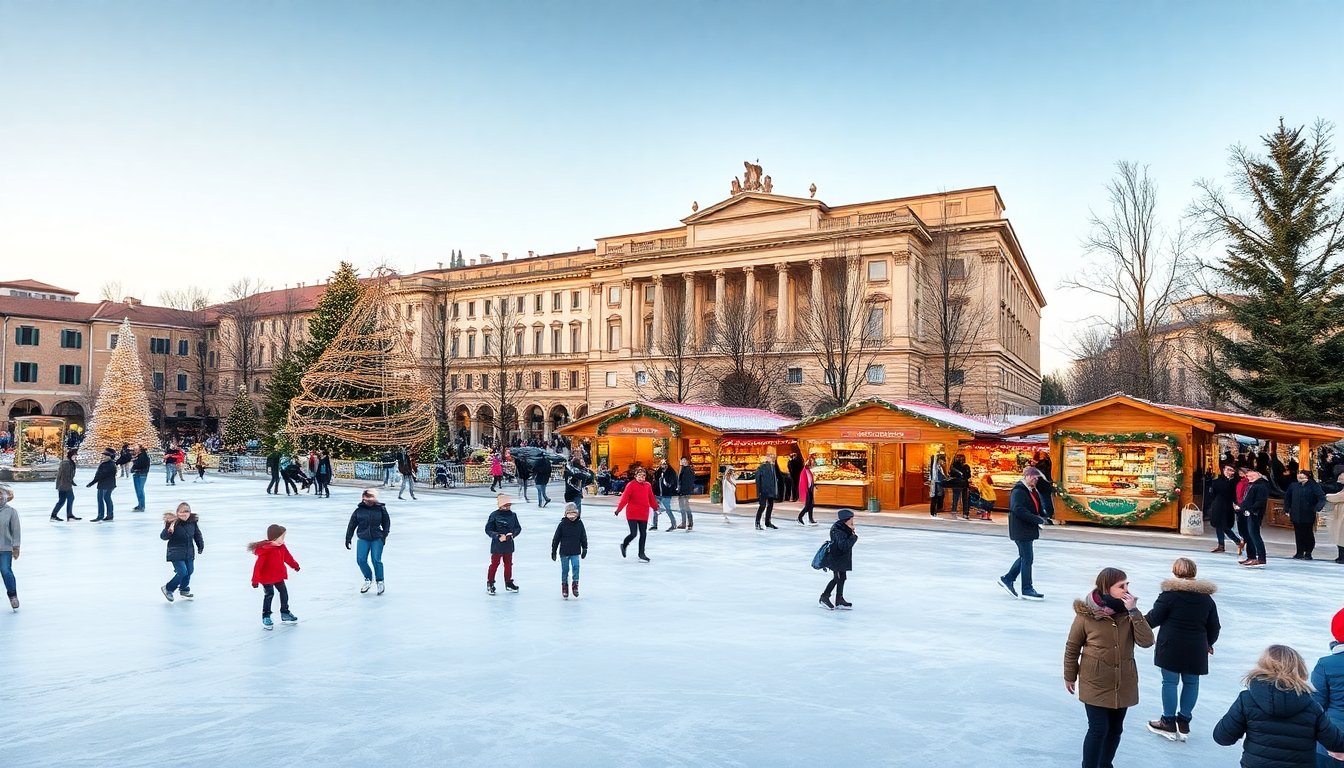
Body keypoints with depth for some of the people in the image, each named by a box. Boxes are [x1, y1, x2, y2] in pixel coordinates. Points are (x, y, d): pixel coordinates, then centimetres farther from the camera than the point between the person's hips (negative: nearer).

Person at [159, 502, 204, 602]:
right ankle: (167, 589, 12)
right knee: (182, 572, -12)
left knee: (189, 571, 14)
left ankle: (184, 590, 38)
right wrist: (169, 530, -41)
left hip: (189, 553, 6)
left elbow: (197, 535, 10)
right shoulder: (173, 523, -20)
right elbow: (163, 537, -21)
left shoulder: (193, 522, -5)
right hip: (176, 554, -6)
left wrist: (201, 546, 18)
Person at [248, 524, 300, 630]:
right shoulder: (264, 550, -26)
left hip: (279, 576, 8)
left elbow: (287, 557, 16)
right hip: (267, 578, -8)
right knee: (269, 594, -7)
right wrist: (255, 580, -23)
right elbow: (258, 566, -24)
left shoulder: (282, 547, -3)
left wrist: (295, 565, 25)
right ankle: (266, 617, 8)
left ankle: (285, 613, 27)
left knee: (284, 592, 12)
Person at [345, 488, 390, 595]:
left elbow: (386, 522, 8)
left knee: (376, 560, -8)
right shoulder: (359, 510, -1)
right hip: (363, 539, 2)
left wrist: (384, 535, -1)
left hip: (377, 539, -2)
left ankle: (380, 582, 11)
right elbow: (351, 525, 6)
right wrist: (348, 538, 5)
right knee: (361, 560, -6)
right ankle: (368, 579, 20)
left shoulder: (381, 509, -2)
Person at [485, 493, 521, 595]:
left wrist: (513, 534, -14)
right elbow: (488, 530, -10)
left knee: (508, 564, 15)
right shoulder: (494, 515, -12)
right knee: (494, 564, 3)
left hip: (509, 544, 5)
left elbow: (518, 527, 6)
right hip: (497, 545, -4)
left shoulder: (512, 515, 1)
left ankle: (508, 583, 30)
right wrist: (498, 536, -21)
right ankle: (490, 584, 15)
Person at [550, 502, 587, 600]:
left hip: (575, 552, 1)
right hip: (564, 552, -1)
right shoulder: (562, 524, -7)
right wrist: (553, 551, 1)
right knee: (565, 570, 6)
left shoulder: (579, 524, 0)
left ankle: (575, 584, -2)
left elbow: (584, 537, 9)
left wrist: (585, 549, 10)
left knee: (576, 566, -15)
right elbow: (556, 538, -1)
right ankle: (564, 586, 20)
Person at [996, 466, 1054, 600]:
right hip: (1021, 530, -10)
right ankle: (1027, 590, 5)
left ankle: (1007, 579, 28)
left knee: (1025, 557, 16)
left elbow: (1036, 508, 20)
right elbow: (1019, 510, -26)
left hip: (1028, 529, 10)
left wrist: (1045, 519, 3)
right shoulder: (1018, 491, -17)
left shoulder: (1032, 491, 12)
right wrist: (1038, 520, -25)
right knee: (1027, 558, -4)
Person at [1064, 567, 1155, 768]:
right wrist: (1069, 676, 4)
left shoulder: (1128, 611, -4)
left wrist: (1133, 612, -23)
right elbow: (1072, 647, -4)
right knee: (1098, 729, -4)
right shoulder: (1086, 613, -16)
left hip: (1123, 683, 4)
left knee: (1115, 729, 16)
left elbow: (1147, 642, -15)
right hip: (1095, 683, -4)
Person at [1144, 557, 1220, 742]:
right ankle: (1184, 722, 20)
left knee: (1170, 682, 3)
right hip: (1196, 649, 5)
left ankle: (1169, 722, 10)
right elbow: (1214, 626, 12)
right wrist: (1209, 643, 29)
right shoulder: (1207, 597, 5)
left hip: (1171, 647, -5)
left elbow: (1154, 619, -7)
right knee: (1191, 683, 13)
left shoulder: (1169, 594, -11)